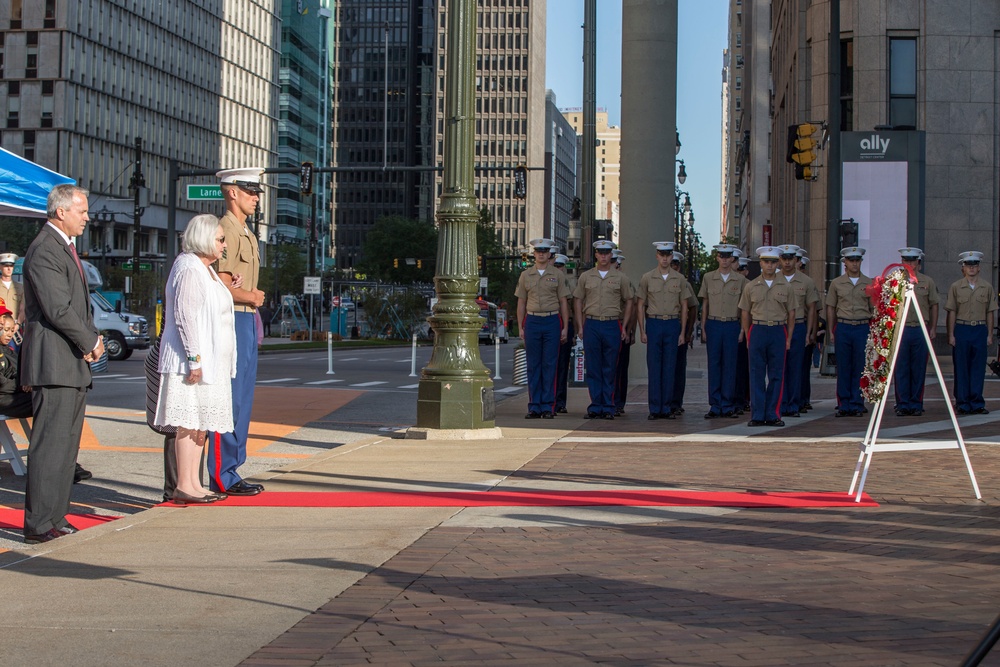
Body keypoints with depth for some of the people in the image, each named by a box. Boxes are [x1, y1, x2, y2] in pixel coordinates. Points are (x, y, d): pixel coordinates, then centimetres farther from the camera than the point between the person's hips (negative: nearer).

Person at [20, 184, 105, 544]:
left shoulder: (65, 247, 19)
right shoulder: (44, 251, -14)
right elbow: (58, 310, -20)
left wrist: (93, 339, 6)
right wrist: (91, 343, -9)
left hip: (74, 363, 10)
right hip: (54, 362, -10)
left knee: (67, 444, 13)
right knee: (50, 444, -8)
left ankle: (56, 518, 19)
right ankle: (38, 525, -5)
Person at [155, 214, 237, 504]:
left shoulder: (206, 270, 18)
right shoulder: (189, 269, -14)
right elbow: (184, 314, -20)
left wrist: (227, 289, 16)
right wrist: (194, 358, -23)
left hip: (210, 360, 10)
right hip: (193, 361, -10)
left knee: (200, 424, 10)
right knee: (189, 423, -9)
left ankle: (194, 484, 14)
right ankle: (184, 487, -7)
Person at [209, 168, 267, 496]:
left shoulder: (245, 232, 18)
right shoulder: (226, 230, -13)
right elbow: (223, 286, -20)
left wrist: (253, 307, 9)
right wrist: (253, 297, -6)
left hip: (246, 322, 10)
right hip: (232, 322, -10)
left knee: (242, 400, 12)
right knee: (228, 401, -7)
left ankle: (230, 471, 18)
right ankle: (221, 477, -3)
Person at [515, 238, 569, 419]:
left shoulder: (557, 275, 5)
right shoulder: (525, 275, 9)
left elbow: (563, 303, 6)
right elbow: (521, 303, 11)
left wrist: (565, 327, 0)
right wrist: (520, 327, 4)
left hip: (552, 322, -1)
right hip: (532, 321, 1)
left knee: (550, 365, -2)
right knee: (533, 366, 2)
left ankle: (548, 406, 2)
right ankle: (534, 407, 6)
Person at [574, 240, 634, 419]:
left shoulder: (620, 278, 6)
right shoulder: (586, 277, 8)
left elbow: (628, 302, 10)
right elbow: (578, 301, 10)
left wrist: (624, 327, 3)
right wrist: (580, 327, 2)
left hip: (612, 325, -1)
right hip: (591, 325, 1)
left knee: (610, 370, 1)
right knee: (593, 369, 1)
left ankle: (608, 408, 6)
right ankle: (595, 407, 5)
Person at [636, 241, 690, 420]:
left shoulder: (679, 279, 7)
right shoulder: (647, 278, 3)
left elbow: (684, 307, 9)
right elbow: (640, 305, 4)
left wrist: (682, 332, 4)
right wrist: (642, 331, -2)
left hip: (673, 325, 1)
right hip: (654, 324, -1)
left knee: (669, 368, 3)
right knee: (654, 368, -1)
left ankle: (666, 408, 8)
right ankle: (654, 409, 3)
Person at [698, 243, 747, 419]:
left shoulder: (740, 280, 4)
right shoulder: (708, 278, 6)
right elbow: (705, 305, 9)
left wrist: (742, 330, 1)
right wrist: (703, 328, 4)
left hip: (732, 326, 0)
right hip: (713, 325, 0)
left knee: (730, 366, 1)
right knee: (714, 365, 0)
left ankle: (728, 406, 7)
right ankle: (715, 406, 4)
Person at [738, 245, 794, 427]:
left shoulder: (785, 287, 7)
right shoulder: (751, 287, 6)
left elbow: (791, 313, 10)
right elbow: (745, 313, 9)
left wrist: (789, 338, 4)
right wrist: (748, 337, 5)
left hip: (778, 332, 1)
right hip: (757, 330, 0)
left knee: (776, 375, 2)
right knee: (757, 375, 0)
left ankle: (773, 415, 7)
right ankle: (757, 415, 3)